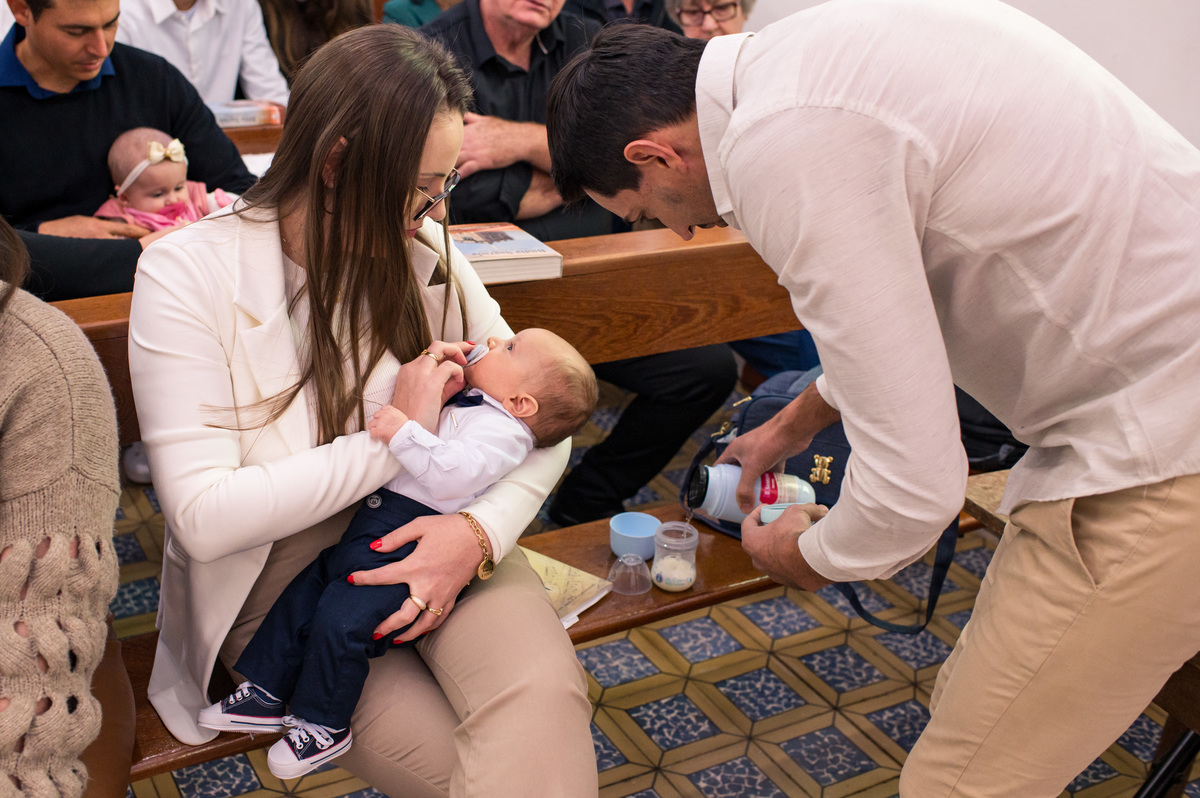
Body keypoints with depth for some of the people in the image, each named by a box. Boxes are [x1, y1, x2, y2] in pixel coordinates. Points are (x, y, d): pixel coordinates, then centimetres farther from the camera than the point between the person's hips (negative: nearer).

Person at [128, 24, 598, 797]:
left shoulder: (423, 249, -1)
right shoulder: (189, 274, -13)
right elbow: (203, 516, -20)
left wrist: (481, 528, -20)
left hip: (429, 539, 3)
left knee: (542, 690, -28)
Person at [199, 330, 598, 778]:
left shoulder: (503, 431, -12)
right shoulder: (463, 398, 18)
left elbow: (454, 473, -28)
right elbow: (395, 401, 31)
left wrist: (403, 433, -28)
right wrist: (432, 363, 14)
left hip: (408, 543, -10)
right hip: (372, 525, 10)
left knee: (340, 622, -17)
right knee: (303, 595, 9)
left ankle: (323, 725, 5)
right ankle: (268, 694, 24)